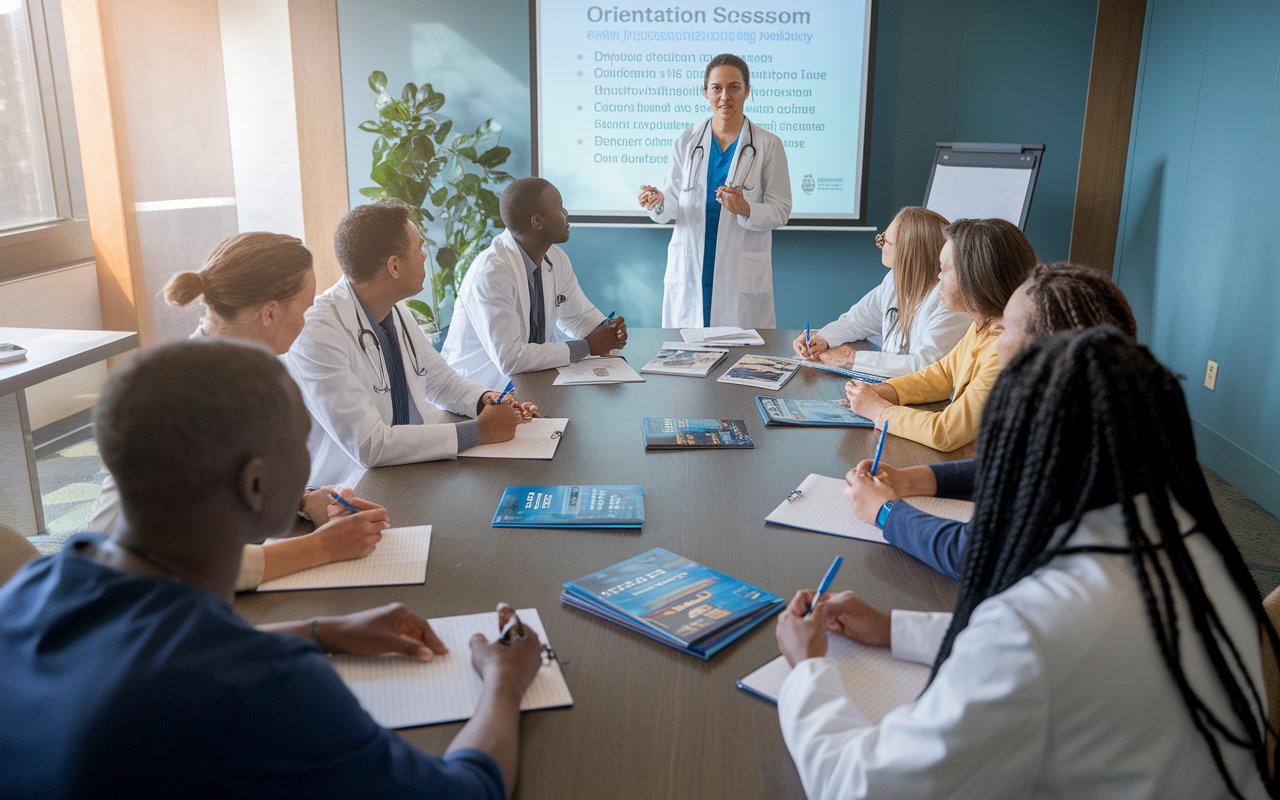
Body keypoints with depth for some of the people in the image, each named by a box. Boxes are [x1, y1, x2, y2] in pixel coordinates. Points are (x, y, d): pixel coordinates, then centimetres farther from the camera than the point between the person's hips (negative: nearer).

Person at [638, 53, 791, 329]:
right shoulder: (686, 141, 8)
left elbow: (781, 211, 0)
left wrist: (745, 210, -20)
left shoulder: (768, 145, 2)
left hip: (743, 275, -2)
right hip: (689, 272, 2)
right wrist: (659, 202, -14)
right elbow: (673, 201, 9)